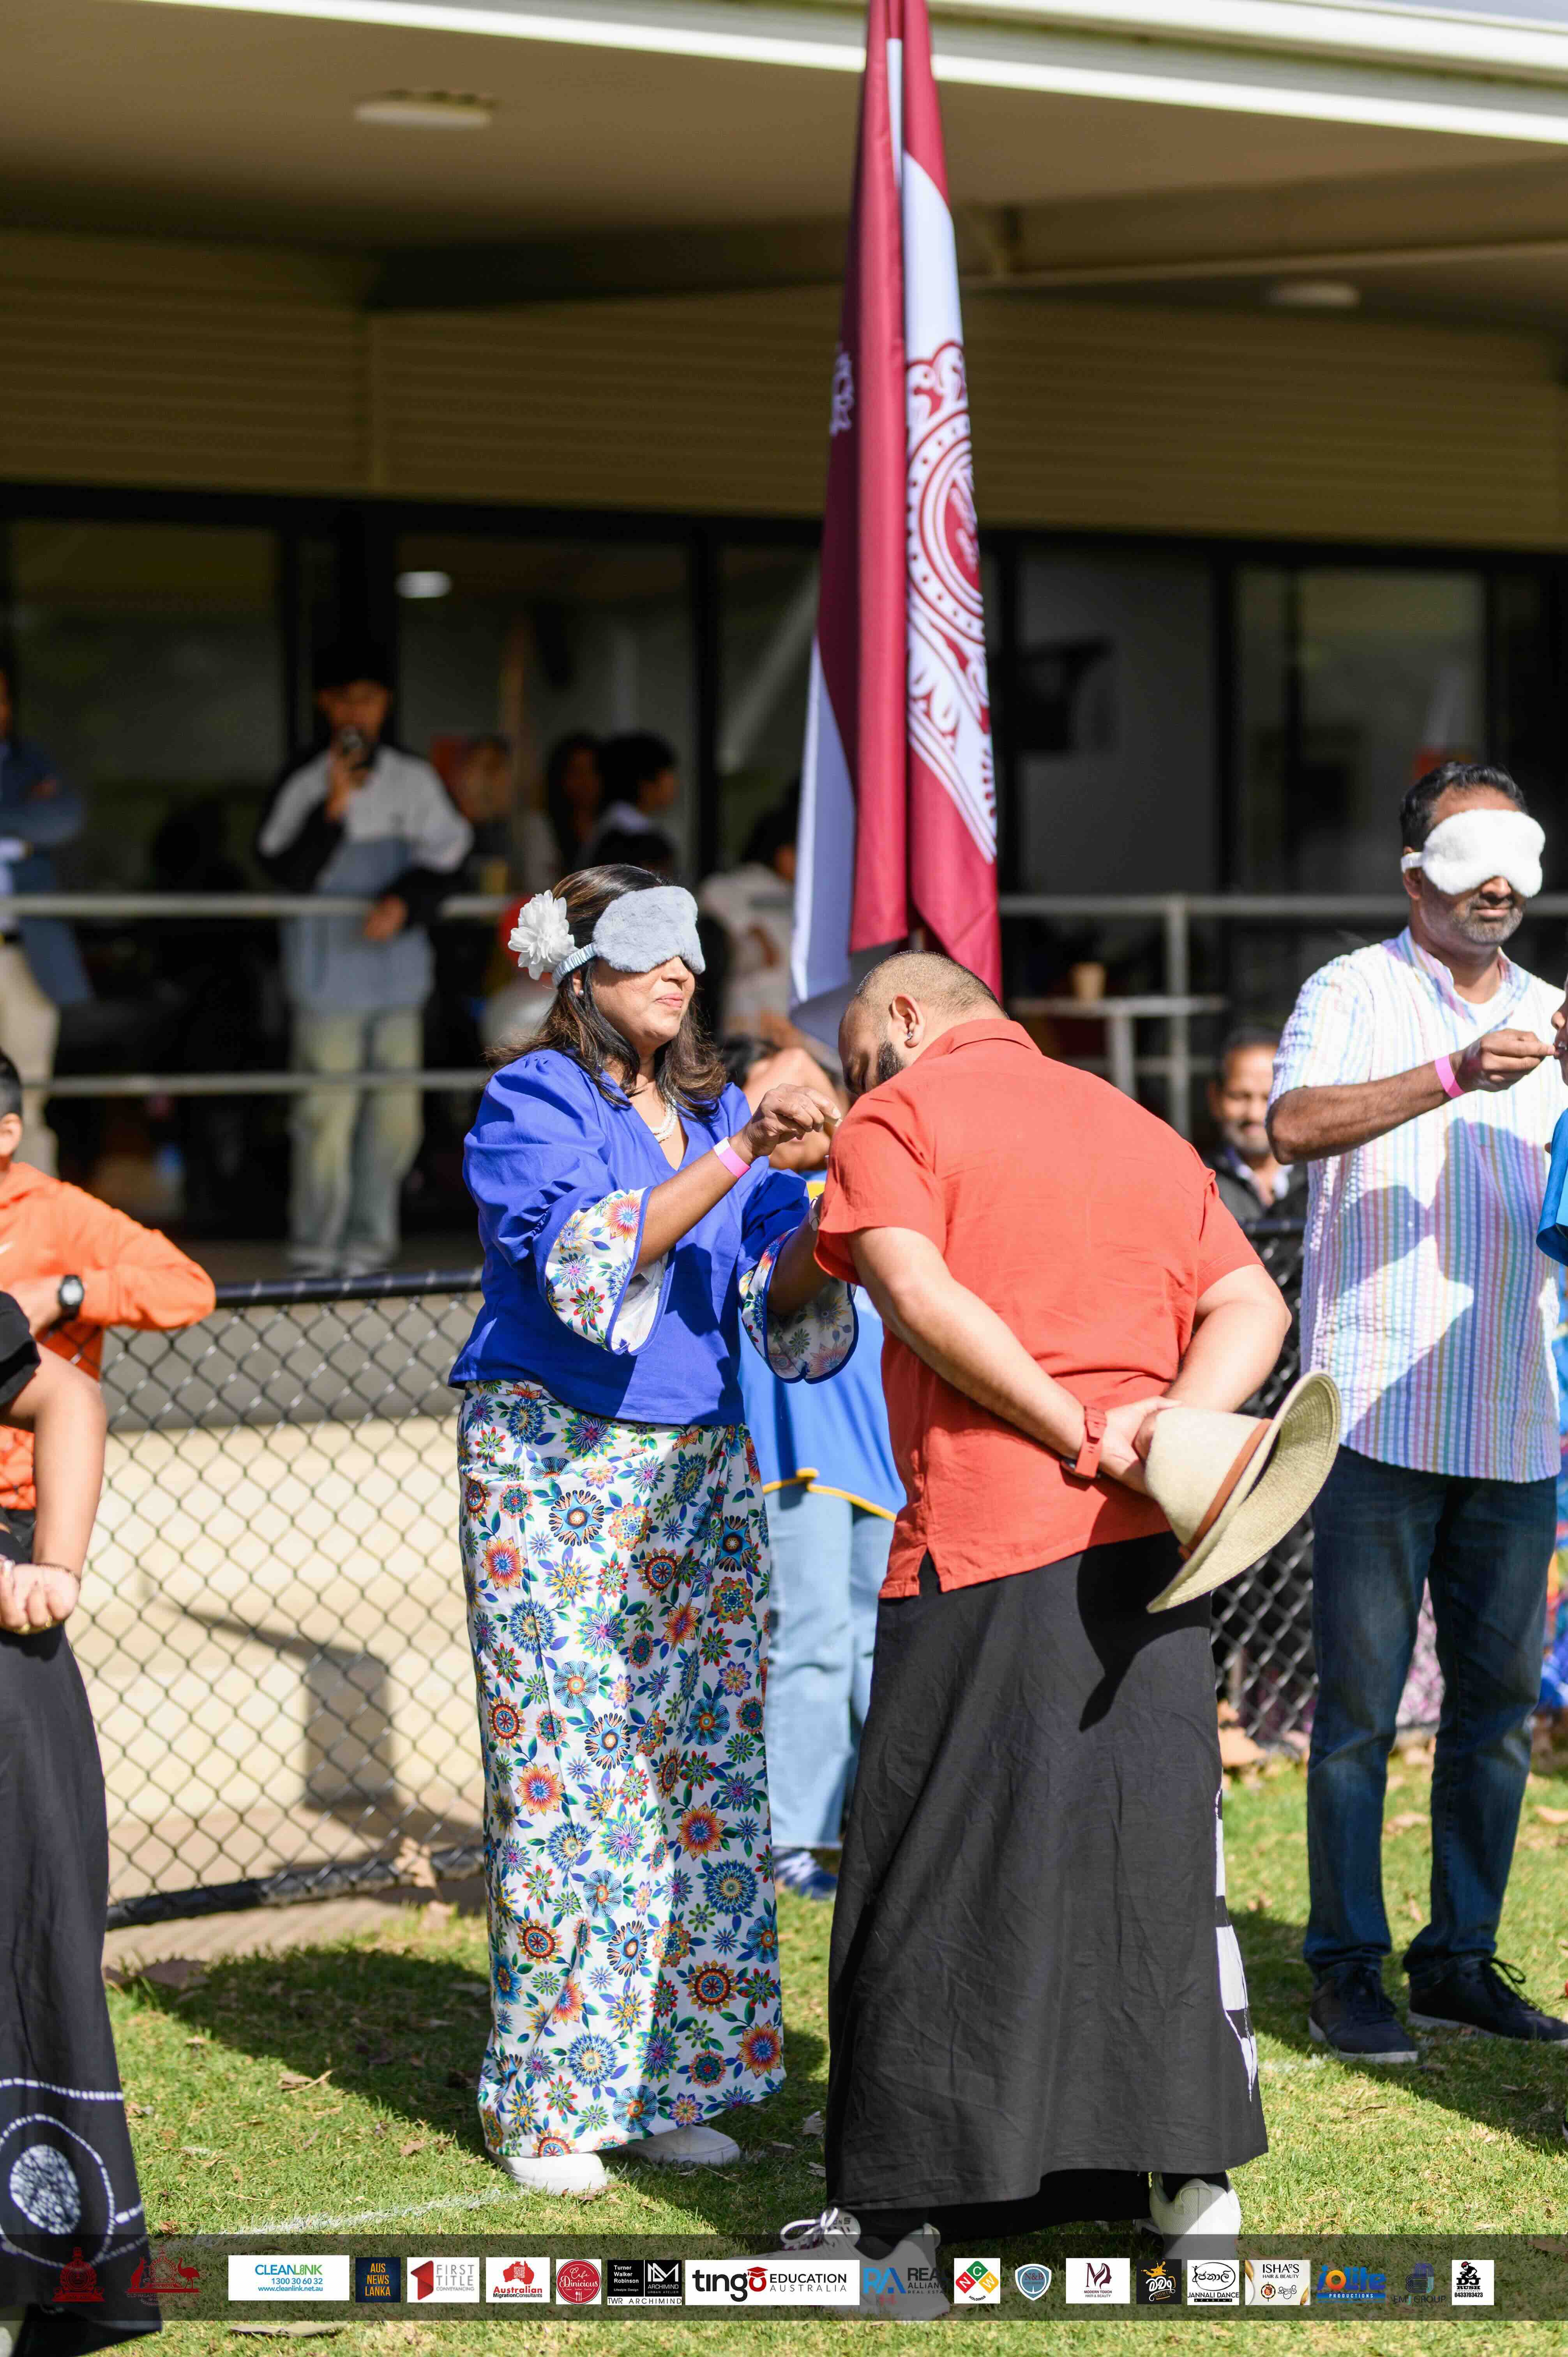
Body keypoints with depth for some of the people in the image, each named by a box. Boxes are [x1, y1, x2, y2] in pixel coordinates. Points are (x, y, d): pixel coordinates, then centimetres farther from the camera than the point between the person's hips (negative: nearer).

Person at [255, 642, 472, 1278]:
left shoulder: (414, 782, 8)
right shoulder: (305, 786, -1)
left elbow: (444, 855, 5)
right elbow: (288, 873, -9)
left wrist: (404, 900, -12)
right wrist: (333, 809, -18)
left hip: (397, 966, 3)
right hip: (329, 970, -3)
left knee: (395, 1110, 3)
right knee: (328, 1108, -8)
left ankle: (370, 1238, 13)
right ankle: (317, 1243, 0)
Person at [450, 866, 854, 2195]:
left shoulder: (715, 1109, 15)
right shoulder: (534, 1102, -2)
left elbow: (785, 1308, 7)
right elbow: (590, 1258, -19)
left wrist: (826, 1194, -11)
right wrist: (739, 1155, -24)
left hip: (701, 1470, 6)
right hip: (555, 1463, -6)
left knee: (704, 1767, 2)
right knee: (568, 1774, -8)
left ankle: (668, 2081, 9)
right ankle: (551, 2102, -1)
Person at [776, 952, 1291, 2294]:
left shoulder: (894, 1119, 2)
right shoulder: (1145, 1132, 20)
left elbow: (919, 1294, -15)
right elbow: (1252, 1304, 9)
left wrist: (1077, 1437, -13)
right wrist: (1172, 1421, -7)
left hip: (980, 1552, -5)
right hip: (1149, 1541, 5)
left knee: (936, 1876, 3)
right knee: (1159, 1850, 12)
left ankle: (902, 2208, 8)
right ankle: (1191, 2177, 15)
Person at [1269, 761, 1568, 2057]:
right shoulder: (1355, 993, 0)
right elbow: (1297, 1124, -20)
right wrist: (1453, 1076, -31)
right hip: (1381, 1407, -5)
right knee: (1361, 1702, -2)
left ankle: (1462, 1956, 18)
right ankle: (1348, 1969, 6)